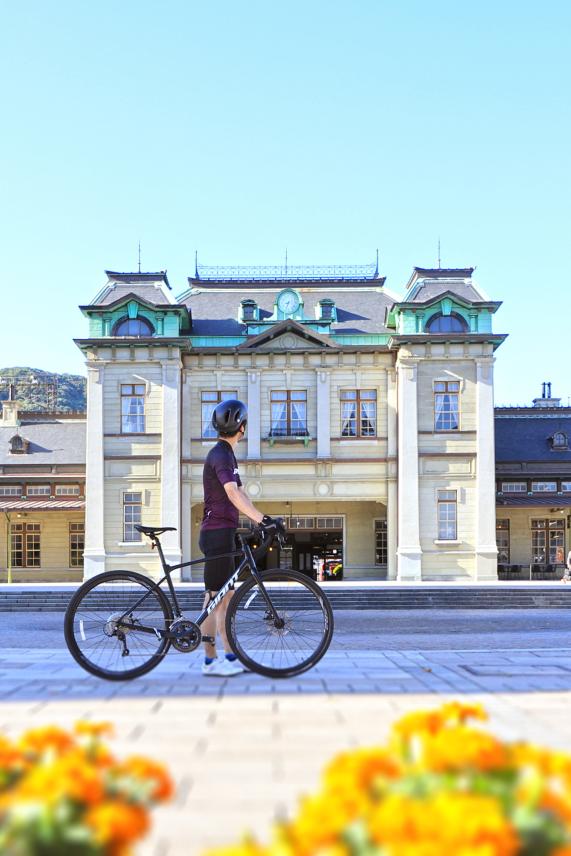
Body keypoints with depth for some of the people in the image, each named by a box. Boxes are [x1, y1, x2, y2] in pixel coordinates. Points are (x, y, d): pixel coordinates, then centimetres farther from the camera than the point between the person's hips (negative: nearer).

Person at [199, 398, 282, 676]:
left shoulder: (226, 454, 18)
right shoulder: (220, 455, -15)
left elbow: (239, 493, 21)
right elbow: (233, 494, -29)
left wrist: (262, 520, 15)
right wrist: (263, 519, -35)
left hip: (223, 533, 10)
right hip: (217, 533, -10)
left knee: (226, 597, 11)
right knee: (215, 598, -5)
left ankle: (231, 657, 16)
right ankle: (210, 661, 1)